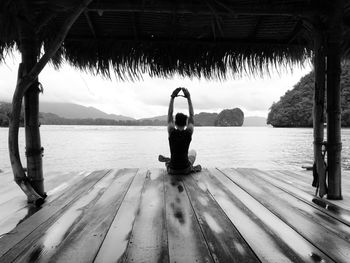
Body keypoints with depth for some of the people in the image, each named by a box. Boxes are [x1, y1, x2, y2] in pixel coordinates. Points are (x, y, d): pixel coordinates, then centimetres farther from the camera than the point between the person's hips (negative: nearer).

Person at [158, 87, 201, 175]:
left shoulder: (171, 132, -13)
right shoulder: (189, 133, -13)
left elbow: (169, 114, -3)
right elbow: (192, 116, -1)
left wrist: (172, 98, -2)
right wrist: (189, 98, 2)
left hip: (172, 170, 1)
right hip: (185, 170, -1)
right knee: (193, 152, 33)